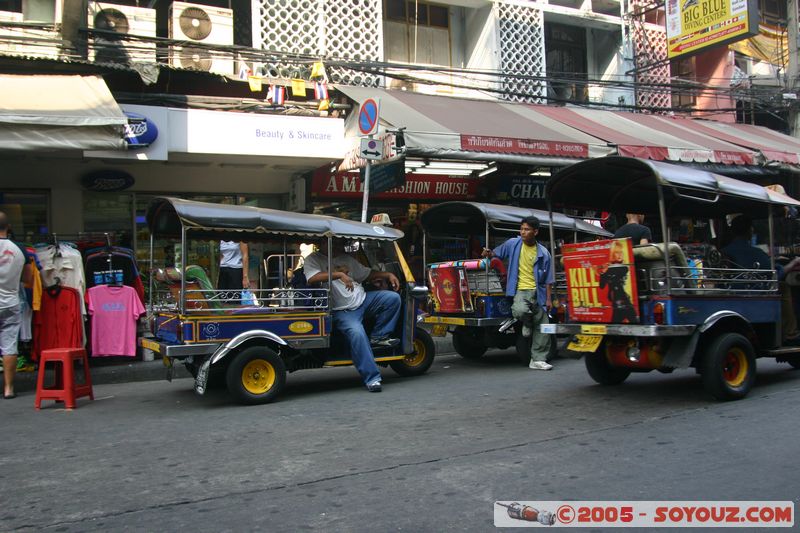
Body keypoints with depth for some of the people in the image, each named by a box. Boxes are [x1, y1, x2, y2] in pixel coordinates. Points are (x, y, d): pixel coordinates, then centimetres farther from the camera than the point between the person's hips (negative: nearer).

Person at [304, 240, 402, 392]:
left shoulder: (347, 259, 19)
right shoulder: (313, 259, -1)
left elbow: (367, 274, 24)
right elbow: (312, 278, -21)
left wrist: (388, 275, 9)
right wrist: (339, 274, -29)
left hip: (363, 300, 6)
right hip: (342, 311, -6)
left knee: (393, 297, -12)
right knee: (356, 333, -32)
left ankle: (378, 337, -1)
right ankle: (371, 378, -26)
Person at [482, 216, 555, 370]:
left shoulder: (543, 253, 3)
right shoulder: (513, 244, 2)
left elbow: (548, 279, 6)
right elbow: (496, 253, 18)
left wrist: (548, 299, 2)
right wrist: (489, 253, -5)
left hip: (537, 292, 2)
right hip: (520, 290, -2)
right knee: (520, 310, -34)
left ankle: (538, 360, 12)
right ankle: (527, 323, 3)